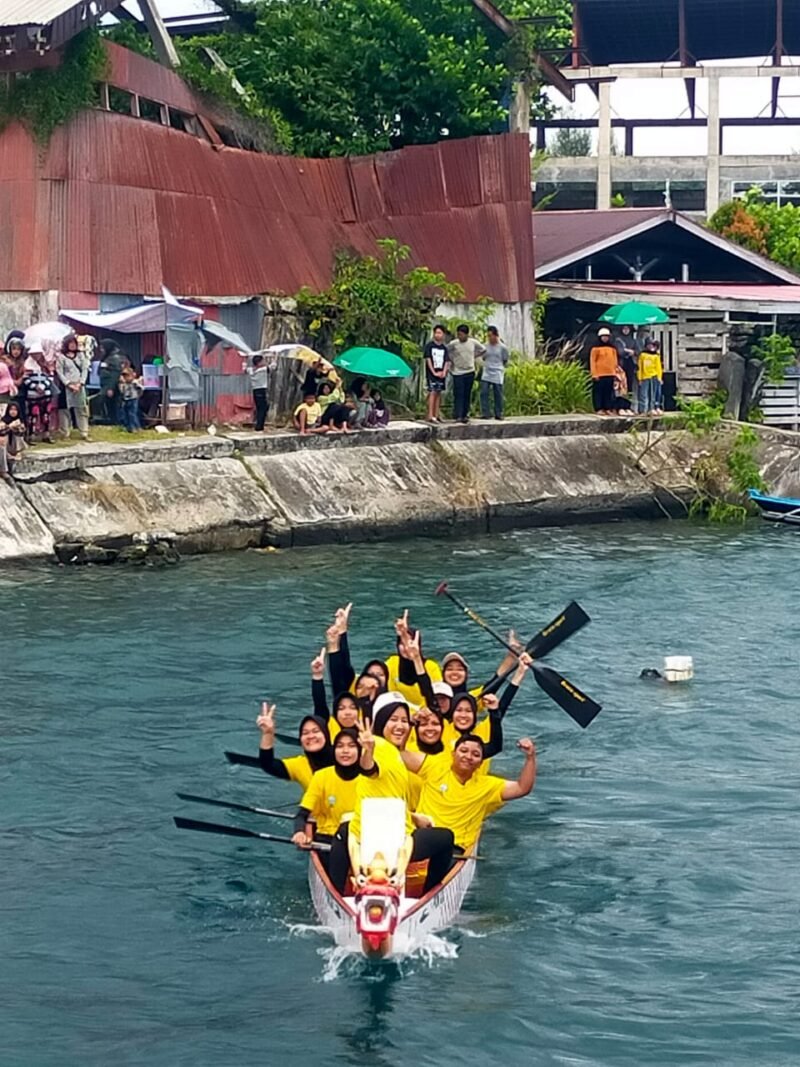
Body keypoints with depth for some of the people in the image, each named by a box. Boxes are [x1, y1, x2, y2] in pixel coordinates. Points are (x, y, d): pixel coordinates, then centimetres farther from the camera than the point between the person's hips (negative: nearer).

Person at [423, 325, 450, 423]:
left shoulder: (444, 348, 11)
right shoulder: (429, 346, -2)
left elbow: (447, 361, 8)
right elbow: (428, 360, -7)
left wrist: (444, 372, -8)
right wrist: (434, 372, -12)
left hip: (441, 374, 5)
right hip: (431, 373, -5)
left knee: (438, 393, 6)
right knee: (432, 393, -11)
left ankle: (436, 416, 10)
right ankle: (430, 416, -14)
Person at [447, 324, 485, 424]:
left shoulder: (473, 343, -2)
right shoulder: (453, 344, -9)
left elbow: (482, 350, 15)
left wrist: (473, 356, 10)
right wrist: (451, 360, 2)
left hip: (469, 372, 3)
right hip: (457, 372, -3)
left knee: (467, 395, 6)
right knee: (458, 395, -8)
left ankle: (465, 415, 12)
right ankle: (458, 416, -10)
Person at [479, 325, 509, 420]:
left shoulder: (502, 347, -3)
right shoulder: (486, 346, 4)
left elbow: (505, 361, 6)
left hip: (497, 375, -2)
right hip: (486, 374, 2)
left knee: (498, 394, 3)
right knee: (484, 393, -8)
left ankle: (498, 414, 12)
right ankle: (484, 413, -5)